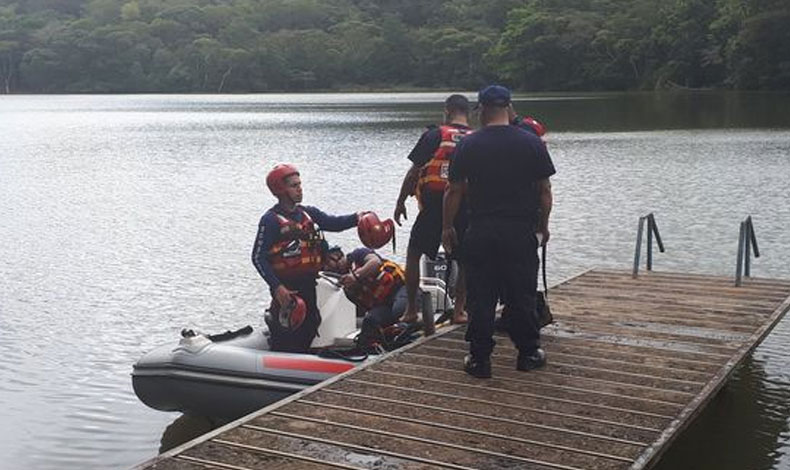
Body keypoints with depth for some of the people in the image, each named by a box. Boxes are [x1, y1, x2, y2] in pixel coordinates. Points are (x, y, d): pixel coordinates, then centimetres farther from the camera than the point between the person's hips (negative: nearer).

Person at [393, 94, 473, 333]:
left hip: (433, 206, -2)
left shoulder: (434, 135, -4)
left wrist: (400, 202, 4)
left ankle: (411, 309, 11)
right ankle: (459, 311, 16)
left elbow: (414, 172, -5)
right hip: (466, 208, 3)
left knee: (414, 253, 13)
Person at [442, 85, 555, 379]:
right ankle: (528, 353, 21)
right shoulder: (531, 143, 0)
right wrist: (543, 226, 15)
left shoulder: (468, 146, -2)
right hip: (521, 232, 1)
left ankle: (479, 358, 8)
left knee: (480, 297, 5)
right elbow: (545, 191, 3)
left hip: (480, 233, 0)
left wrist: (447, 227, 12)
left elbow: (454, 192, 1)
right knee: (522, 294, 11)